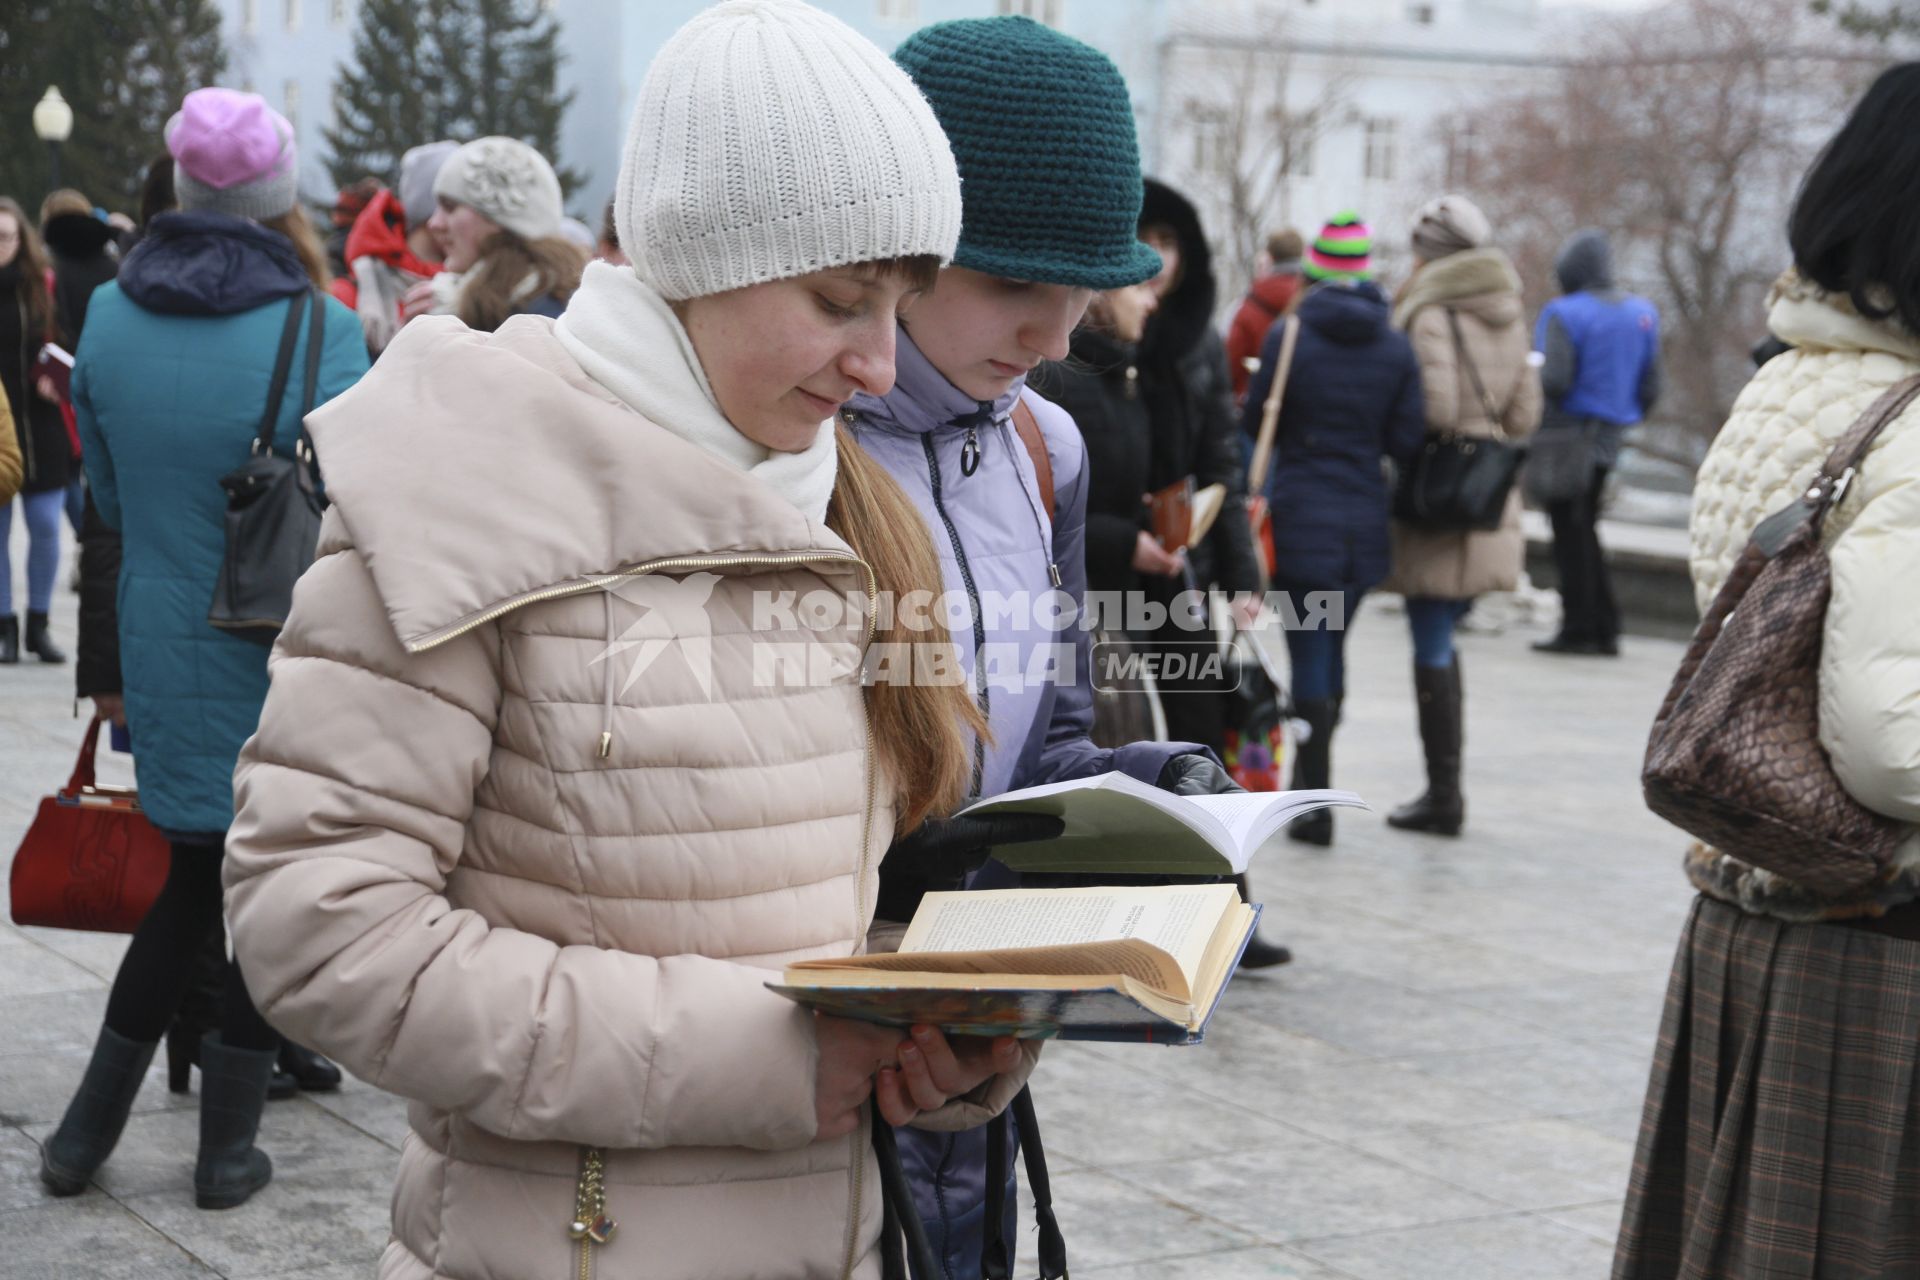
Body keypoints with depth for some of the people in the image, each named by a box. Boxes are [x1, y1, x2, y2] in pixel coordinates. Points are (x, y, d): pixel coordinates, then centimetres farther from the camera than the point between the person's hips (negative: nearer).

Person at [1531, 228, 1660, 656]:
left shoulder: (1565, 314, -14)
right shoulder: (1642, 313, 8)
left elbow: (1554, 381, -21)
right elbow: (1651, 387, 9)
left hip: (1567, 433, -7)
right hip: (1609, 438, 7)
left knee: (1569, 532, 0)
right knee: (1586, 528, 18)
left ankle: (1578, 628, 2)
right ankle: (1605, 629, 17)